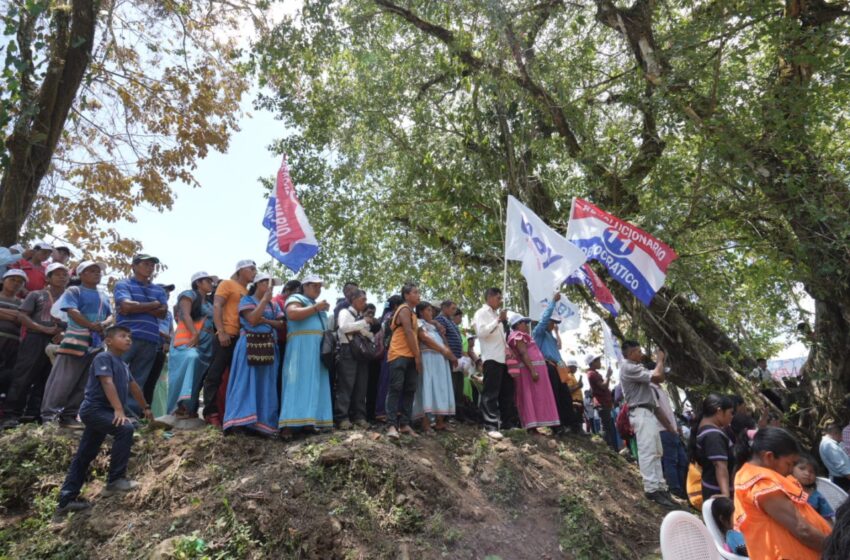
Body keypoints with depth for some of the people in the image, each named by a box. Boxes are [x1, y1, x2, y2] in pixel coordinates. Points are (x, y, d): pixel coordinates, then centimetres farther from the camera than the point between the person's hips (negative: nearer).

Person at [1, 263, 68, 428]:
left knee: (46, 380, 3)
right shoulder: (36, 295, 10)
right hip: (36, 340, -3)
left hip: (58, 343, 3)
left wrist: (65, 334, -9)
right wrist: (44, 329, -13)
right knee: (23, 377, -7)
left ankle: (33, 414, 9)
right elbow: (22, 316, 0)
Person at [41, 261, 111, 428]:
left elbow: (111, 315, 14)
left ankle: (69, 416, 12)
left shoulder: (104, 297, 20)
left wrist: (105, 324, -10)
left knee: (83, 383, 6)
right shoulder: (74, 291, 3)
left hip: (96, 344, 6)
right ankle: (49, 415, -4)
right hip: (75, 341, -6)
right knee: (62, 380, -8)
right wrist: (91, 325, -21)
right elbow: (72, 311, -11)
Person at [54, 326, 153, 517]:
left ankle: (66, 500, 19)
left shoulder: (123, 364, 17)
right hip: (95, 409, -10)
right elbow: (107, 383, -23)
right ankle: (115, 479, -20)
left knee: (84, 456, 12)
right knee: (125, 428, -27)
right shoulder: (104, 357, -11)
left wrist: (145, 408, 35)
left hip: (104, 411, 10)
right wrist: (119, 410, -33)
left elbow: (134, 387, 26)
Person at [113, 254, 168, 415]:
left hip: (151, 341, 4)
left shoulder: (159, 290, 20)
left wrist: (137, 307, -6)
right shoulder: (123, 284, 8)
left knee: (138, 382, 4)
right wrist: (154, 305, 1)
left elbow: (163, 312, 4)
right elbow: (127, 306, -10)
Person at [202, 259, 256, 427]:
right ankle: (211, 412, 0)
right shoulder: (227, 284, 2)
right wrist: (221, 332, -17)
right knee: (215, 374, -4)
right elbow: (216, 306, -8)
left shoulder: (248, 292, 21)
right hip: (227, 337, -7)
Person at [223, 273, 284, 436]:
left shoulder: (273, 304, 17)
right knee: (246, 383, -10)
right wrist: (265, 299, -10)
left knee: (266, 385, 2)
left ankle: (264, 423, 4)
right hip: (249, 346, -5)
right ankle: (240, 421, -11)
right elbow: (252, 320, -14)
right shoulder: (247, 300, 2)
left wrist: (266, 321, -10)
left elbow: (281, 324, 6)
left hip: (268, 347, 5)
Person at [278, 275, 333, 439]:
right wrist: (315, 308, -15)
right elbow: (292, 314, -17)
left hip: (318, 350, 8)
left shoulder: (318, 304, 28)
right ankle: (287, 424, -16)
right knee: (297, 383, -14)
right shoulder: (296, 298, 4)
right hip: (301, 347, -8)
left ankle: (307, 421, 4)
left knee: (313, 384, 3)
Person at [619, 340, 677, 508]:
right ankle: (652, 489, -17)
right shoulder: (629, 368, -14)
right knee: (648, 453, -14)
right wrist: (660, 359, -3)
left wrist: (658, 362, 15)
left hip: (648, 413, 11)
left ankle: (660, 487, 10)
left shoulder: (634, 368, 21)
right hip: (642, 413, -11)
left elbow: (657, 378, 22)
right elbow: (657, 377, -18)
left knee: (655, 453, 9)